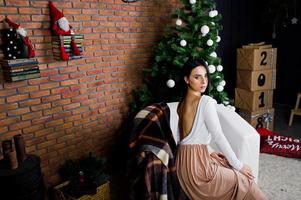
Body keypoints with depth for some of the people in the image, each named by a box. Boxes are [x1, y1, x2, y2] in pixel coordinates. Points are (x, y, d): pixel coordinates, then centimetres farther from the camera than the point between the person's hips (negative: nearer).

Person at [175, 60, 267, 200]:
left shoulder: (182, 103, 10)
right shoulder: (206, 101, -14)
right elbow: (218, 137, -15)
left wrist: (208, 153, 14)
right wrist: (238, 165, -6)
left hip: (183, 162, 8)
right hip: (196, 164, -8)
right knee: (245, 182, 7)